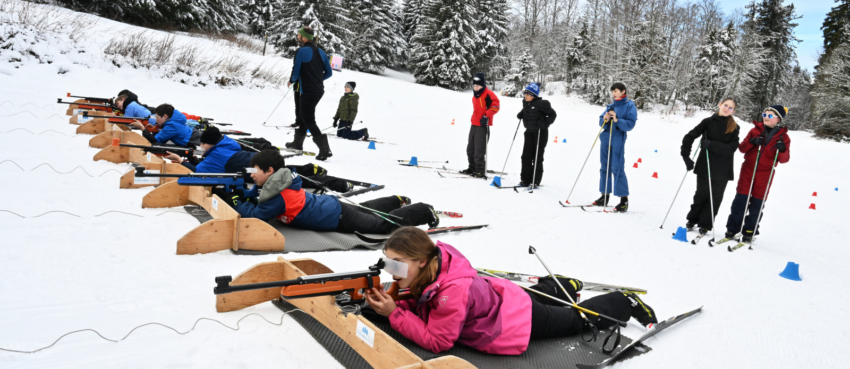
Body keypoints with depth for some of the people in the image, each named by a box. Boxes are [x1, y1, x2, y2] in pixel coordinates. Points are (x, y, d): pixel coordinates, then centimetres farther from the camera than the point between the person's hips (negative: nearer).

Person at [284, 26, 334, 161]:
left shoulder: (301, 52, -13)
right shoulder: (321, 52, 8)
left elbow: (296, 72, -14)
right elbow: (329, 73, 11)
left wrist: (291, 81, 7)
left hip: (307, 91, -8)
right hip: (319, 90, 8)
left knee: (309, 120, -2)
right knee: (304, 116, 22)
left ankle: (324, 149, -14)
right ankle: (298, 142, 34)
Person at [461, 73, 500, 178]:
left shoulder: (488, 94, -11)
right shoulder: (475, 95, 14)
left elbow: (495, 105, -19)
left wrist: (486, 116, -21)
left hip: (483, 125, -9)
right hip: (474, 124, 9)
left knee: (479, 150, -10)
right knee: (470, 148, 14)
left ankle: (480, 171, -3)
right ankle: (472, 168, 25)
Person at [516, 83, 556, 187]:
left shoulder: (541, 104, -19)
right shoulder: (525, 102, 2)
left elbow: (553, 114, -11)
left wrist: (545, 124, -20)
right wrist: (520, 115, 5)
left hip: (541, 133, -6)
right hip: (529, 132, 7)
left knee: (537, 158, 1)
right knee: (526, 156, 5)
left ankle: (535, 181, 10)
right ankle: (525, 180, 13)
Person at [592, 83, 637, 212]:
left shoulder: (629, 105, -2)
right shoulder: (610, 106, 14)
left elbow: (630, 124, -11)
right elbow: (601, 121, 13)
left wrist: (617, 120, -23)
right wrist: (605, 120, -9)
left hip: (618, 140, -6)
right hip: (605, 139, 6)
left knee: (617, 169, -8)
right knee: (605, 167, 10)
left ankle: (624, 200, -1)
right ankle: (605, 196, 20)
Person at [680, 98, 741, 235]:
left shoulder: (734, 128, 1)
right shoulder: (708, 122, 0)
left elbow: (732, 148, -11)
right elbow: (689, 137, -3)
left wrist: (711, 145, -21)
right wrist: (686, 156, -10)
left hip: (722, 170, 1)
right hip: (705, 166, -1)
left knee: (715, 197, 6)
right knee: (701, 194, 9)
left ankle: (705, 224, 18)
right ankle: (693, 219, 27)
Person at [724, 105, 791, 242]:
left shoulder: (783, 137, 3)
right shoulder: (756, 130, 6)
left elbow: (784, 159, -1)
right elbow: (742, 148, 3)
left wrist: (782, 150, -22)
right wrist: (752, 142, -16)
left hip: (765, 174, -1)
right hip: (748, 169, 1)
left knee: (757, 203, 4)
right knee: (740, 199, -1)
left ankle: (749, 231, 13)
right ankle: (732, 228, 6)